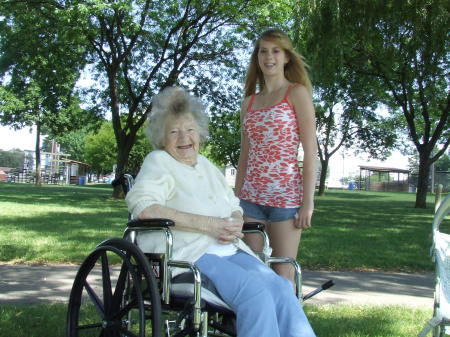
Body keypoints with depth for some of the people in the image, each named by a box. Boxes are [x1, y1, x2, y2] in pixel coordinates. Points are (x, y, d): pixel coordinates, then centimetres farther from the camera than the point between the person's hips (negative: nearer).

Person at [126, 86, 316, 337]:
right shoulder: (159, 161, 3)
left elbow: (235, 206, 27)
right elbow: (143, 206, -15)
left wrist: (235, 222, -1)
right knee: (254, 291, -29)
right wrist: (208, 224, -17)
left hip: (229, 251, 6)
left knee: (280, 287, -21)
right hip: (186, 255, -6)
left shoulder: (206, 165, 24)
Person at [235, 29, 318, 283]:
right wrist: (237, 199, 13)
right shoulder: (249, 102, 15)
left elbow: (310, 150, -6)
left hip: (285, 194, -5)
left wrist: (308, 201, -12)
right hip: (251, 195, 5)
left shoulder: (297, 93, 1)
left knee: (283, 276, 0)